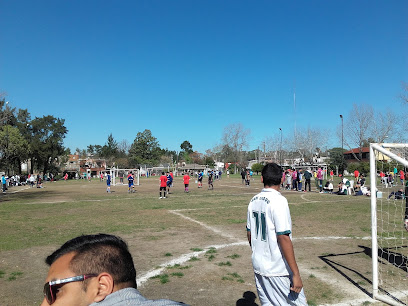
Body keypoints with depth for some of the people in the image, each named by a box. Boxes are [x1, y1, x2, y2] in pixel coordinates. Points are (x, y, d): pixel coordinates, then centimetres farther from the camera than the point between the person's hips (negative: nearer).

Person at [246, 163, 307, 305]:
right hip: (277, 269, -7)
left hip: (258, 266, 7)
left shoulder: (253, 201, 4)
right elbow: (283, 238, -21)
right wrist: (296, 274, -17)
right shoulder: (278, 201, -17)